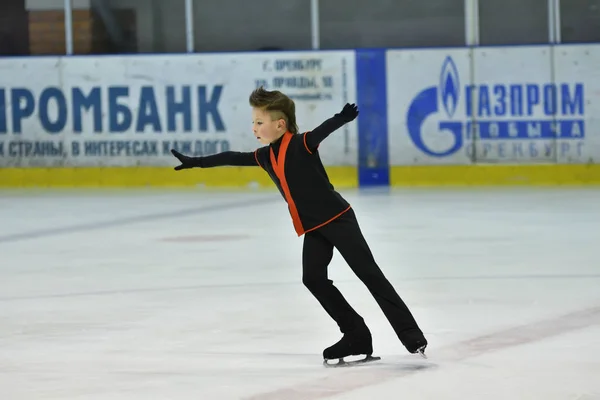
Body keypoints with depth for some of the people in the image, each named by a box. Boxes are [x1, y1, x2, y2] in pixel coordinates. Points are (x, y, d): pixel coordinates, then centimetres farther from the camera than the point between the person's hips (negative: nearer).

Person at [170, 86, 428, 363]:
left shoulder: (302, 143, -14)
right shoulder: (265, 156, 9)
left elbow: (325, 129, -32)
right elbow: (232, 158, 23)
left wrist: (343, 117, -53)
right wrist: (196, 162, 30)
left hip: (338, 218, -8)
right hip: (313, 228, 8)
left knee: (368, 272, -9)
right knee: (313, 278, -2)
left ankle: (410, 334, -8)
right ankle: (357, 335, 4)